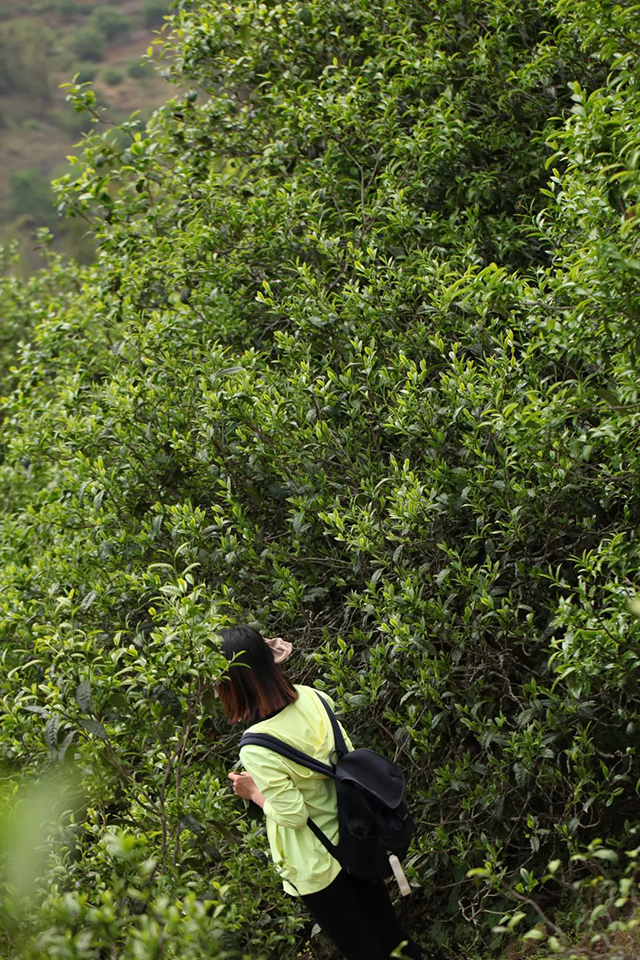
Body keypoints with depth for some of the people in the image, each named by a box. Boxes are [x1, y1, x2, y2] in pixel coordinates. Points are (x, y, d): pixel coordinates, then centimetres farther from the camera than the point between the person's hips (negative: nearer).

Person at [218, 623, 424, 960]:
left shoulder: (256, 750, -30)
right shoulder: (310, 698, -11)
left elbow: (293, 815, -23)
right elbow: (347, 754, 2)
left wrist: (254, 792, -7)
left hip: (316, 866, -6)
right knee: (389, 932, 23)